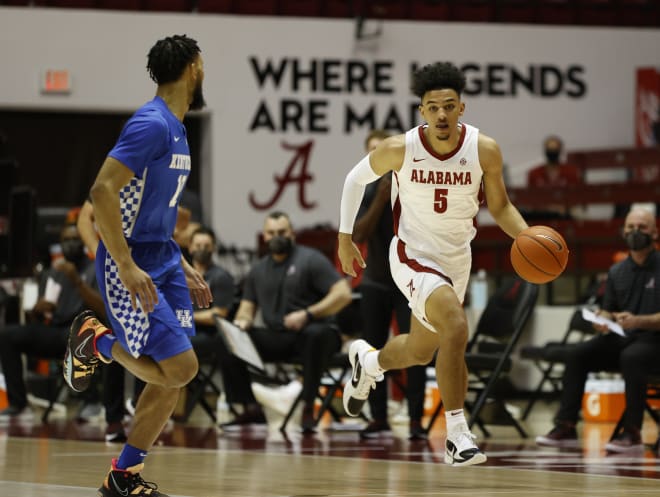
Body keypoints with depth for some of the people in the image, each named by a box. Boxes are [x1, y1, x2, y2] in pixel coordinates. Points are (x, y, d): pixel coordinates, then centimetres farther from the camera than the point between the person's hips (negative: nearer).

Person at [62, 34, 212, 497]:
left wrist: (183, 266, 21)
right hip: (131, 265, -9)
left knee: (173, 378, 4)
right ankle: (96, 341, 7)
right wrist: (126, 267, -27)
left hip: (164, 261, 9)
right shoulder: (151, 124, -16)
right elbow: (103, 191, -24)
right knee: (179, 368, -15)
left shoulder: (176, 129, 14)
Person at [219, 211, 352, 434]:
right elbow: (247, 308, 17)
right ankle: (251, 408, -11)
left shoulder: (310, 259, -1)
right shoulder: (259, 269, 16)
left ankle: (308, 407, -31)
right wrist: (242, 322, -9)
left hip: (311, 333, -5)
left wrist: (307, 314, -21)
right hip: (276, 338, 5)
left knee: (316, 335, -40)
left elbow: (343, 294, -10)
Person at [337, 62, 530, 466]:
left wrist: (527, 235, -20)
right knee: (456, 327, -29)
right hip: (414, 255, -4)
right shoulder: (400, 149, -20)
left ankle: (368, 361, 57)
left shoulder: (484, 150, -15)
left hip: (457, 258, 5)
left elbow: (499, 206, -1)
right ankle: (458, 437, -20)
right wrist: (345, 237, 2)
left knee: (420, 351, 21)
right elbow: (356, 179, 0)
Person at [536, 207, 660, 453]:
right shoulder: (616, 272, 14)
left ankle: (632, 433, -32)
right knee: (576, 353, -16)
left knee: (631, 356, -38)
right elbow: (607, 310, 17)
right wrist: (603, 320, -8)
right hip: (621, 339, 6)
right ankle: (566, 427, -16)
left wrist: (637, 321, -27)